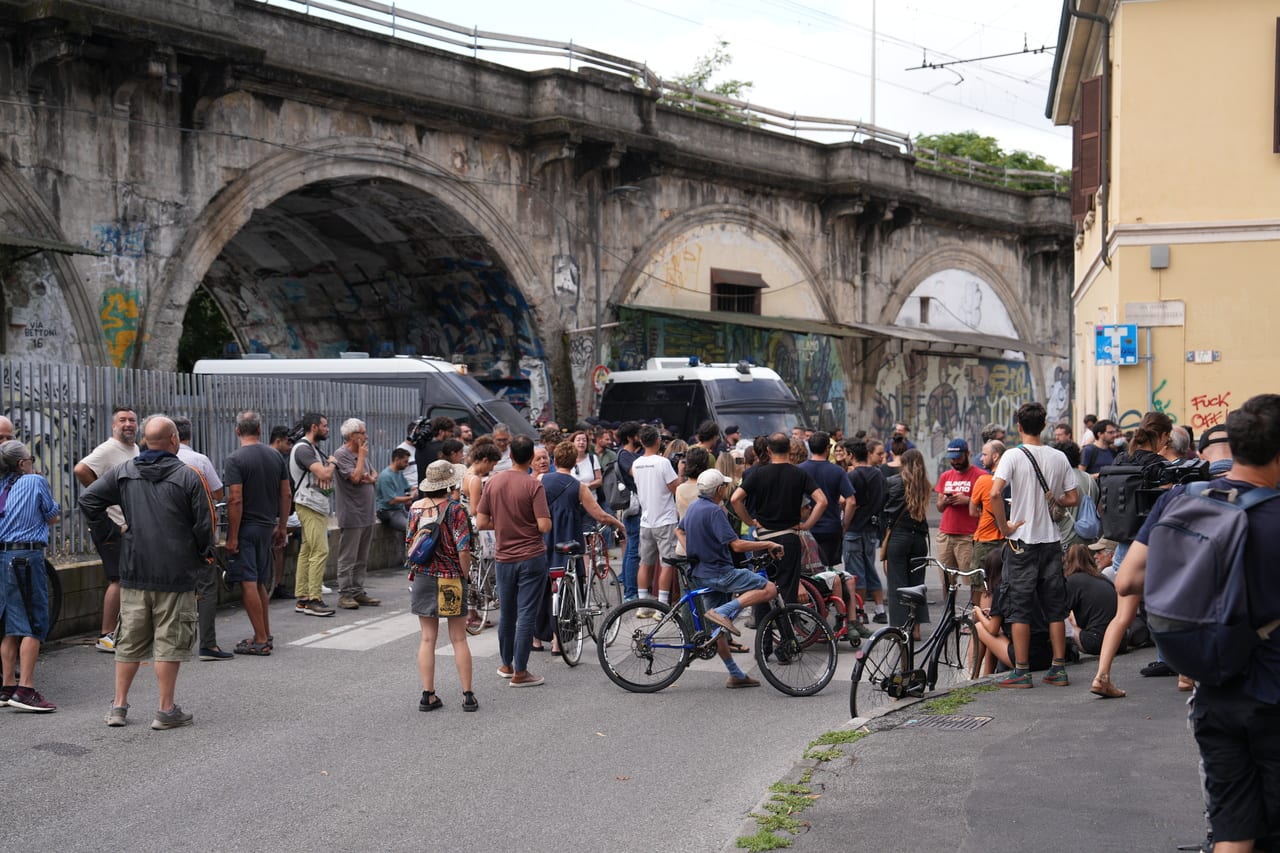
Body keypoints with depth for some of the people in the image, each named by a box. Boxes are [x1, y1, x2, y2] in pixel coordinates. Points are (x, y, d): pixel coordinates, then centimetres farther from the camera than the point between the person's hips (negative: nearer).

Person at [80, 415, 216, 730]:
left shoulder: (123, 473, 5)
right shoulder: (188, 476, -8)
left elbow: (88, 500, 0)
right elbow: (203, 523, -8)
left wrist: (109, 533, 9)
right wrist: (206, 553, 9)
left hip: (134, 572, 4)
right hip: (176, 573, -4)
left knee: (129, 641, 14)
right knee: (169, 642, 2)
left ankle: (119, 706, 18)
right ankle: (166, 710, 6)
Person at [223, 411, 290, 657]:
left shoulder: (236, 459, -12)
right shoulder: (276, 456, 6)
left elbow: (236, 500, -18)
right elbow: (286, 495, 9)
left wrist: (232, 537, -15)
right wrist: (282, 527, 17)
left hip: (246, 528, -7)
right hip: (267, 526, 7)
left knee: (248, 583, -4)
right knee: (260, 582, 17)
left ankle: (261, 641, -5)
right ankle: (265, 636, 22)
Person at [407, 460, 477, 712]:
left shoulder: (415, 508, 1)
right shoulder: (455, 510, -12)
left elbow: (409, 546, 6)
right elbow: (463, 549, -16)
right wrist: (466, 573, -1)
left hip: (423, 577, 3)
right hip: (451, 579, -3)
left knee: (427, 639, 8)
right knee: (458, 639, 5)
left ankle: (428, 695, 8)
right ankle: (467, 695, 7)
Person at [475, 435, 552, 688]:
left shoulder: (493, 482, -1)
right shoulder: (533, 486, -13)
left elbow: (481, 523, -1)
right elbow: (544, 526, -18)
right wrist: (528, 522, 4)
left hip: (504, 558, 4)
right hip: (531, 557, -4)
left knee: (506, 614, 17)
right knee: (526, 614, 1)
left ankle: (506, 665, 30)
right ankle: (520, 672, 4)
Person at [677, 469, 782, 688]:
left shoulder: (694, 506, 10)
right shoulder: (714, 511, -19)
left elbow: (679, 531, 28)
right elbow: (737, 545, -25)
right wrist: (769, 544, -17)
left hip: (701, 572, 10)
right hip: (719, 573, -10)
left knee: (718, 627, 13)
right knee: (769, 588, -13)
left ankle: (736, 675, 18)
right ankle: (723, 612, -20)